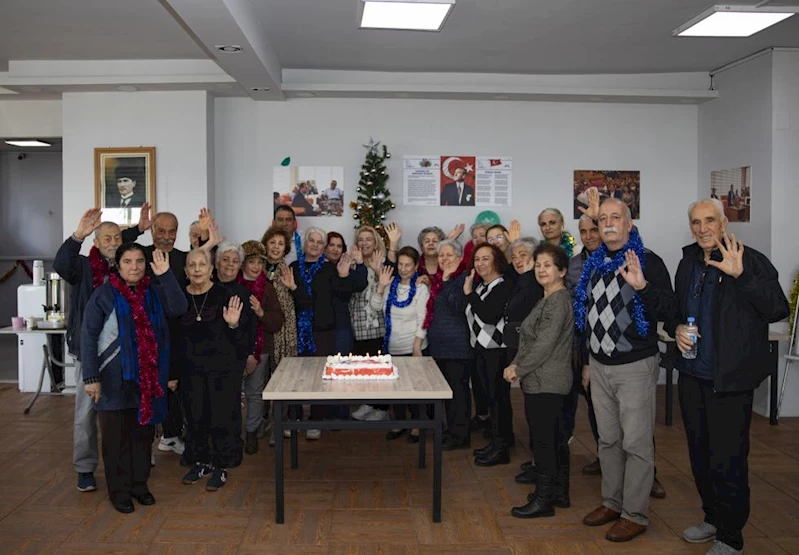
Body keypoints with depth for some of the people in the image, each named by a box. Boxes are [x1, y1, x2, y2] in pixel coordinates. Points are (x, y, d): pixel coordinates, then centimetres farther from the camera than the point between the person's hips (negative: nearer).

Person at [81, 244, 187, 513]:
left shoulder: (154, 292, 5)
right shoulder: (104, 294, -6)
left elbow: (178, 308, -13)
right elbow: (88, 336, -8)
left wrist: (165, 275, -22)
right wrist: (91, 378, -13)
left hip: (148, 378, 4)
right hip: (114, 379, -4)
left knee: (144, 432, 13)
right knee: (117, 436, 4)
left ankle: (139, 483, 27)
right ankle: (119, 490, 18)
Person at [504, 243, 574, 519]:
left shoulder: (559, 301, -15)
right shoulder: (548, 300, 16)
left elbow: (545, 344, -20)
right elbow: (528, 338, 16)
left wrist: (519, 369, -11)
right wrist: (516, 364, 2)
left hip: (546, 383, -10)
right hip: (546, 382, 10)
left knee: (543, 439, -3)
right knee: (555, 438, 16)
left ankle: (543, 499, 6)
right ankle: (559, 492, 26)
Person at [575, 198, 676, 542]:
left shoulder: (649, 262, -8)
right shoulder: (594, 264, 10)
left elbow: (667, 310, -16)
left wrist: (642, 286, -33)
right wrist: (588, 361, 18)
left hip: (635, 366, -6)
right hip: (600, 367, 6)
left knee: (636, 443, 0)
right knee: (608, 440, 15)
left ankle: (635, 515, 11)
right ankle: (612, 503, 28)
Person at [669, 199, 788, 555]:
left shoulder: (751, 261, -11)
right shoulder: (688, 263, 9)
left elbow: (778, 310, -22)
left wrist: (741, 275, -33)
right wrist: (676, 328, -1)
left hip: (730, 379, -7)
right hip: (691, 376, 7)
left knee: (727, 461, -1)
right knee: (699, 454, 18)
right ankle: (713, 518, 36)